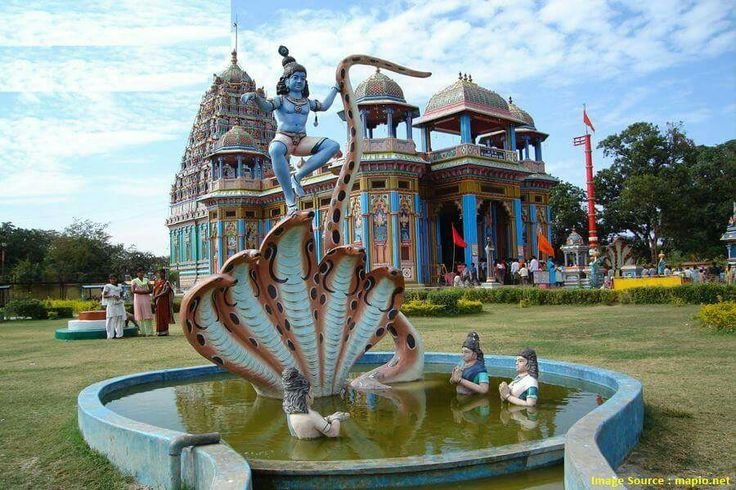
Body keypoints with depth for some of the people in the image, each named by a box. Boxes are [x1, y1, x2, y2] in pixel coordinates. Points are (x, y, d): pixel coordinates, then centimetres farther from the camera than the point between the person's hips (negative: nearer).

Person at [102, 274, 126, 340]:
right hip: (111, 305, -5)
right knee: (111, 320, -7)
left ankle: (119, 334, 8)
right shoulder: (107, 286, 1)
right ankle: (110, 335, -6)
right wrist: (112, 296, -18)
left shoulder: (119, 287, 17)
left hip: (119, 304, 5)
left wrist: (120, 298, -1)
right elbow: (104, 296, -4)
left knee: (120, 319, 2)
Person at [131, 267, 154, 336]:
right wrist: (142, 291, -15)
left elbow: (150, 289, 9)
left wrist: (147, 291, -12)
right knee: (140, 315, -4)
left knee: (147, 315, -3)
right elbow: (133, 290, -9)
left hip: (146, 299, 2)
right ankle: (143, 332, -2)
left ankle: (149, 332, -4)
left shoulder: (146, 280, 13)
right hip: (138, 299, -2)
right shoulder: (134, 281, 4)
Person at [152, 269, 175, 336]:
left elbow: (166, 291, -14)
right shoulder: (156, 281, 13)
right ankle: (159, 331, 11)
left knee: (164, 315, -3)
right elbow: (154, 290, 13)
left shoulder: (166, 282, -5)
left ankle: (164, 331, 0)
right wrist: (154, 298, -2)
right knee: (158, 315, 6)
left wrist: (157, 296, -17)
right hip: (157, 301, 6)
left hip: (164, 300, -6)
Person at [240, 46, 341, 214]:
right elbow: (266, 106, -13)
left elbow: (324, 106, 39)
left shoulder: (307, 102, 23)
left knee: (333, 146, -21)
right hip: (283, 138, -5)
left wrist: (335, 89, 44)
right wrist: (254, 96, -33)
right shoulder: (281, 99, 8)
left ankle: (297, 176, -17)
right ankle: (290, 200, -39)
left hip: (302, 140, 5)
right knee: (275, 150, -44)